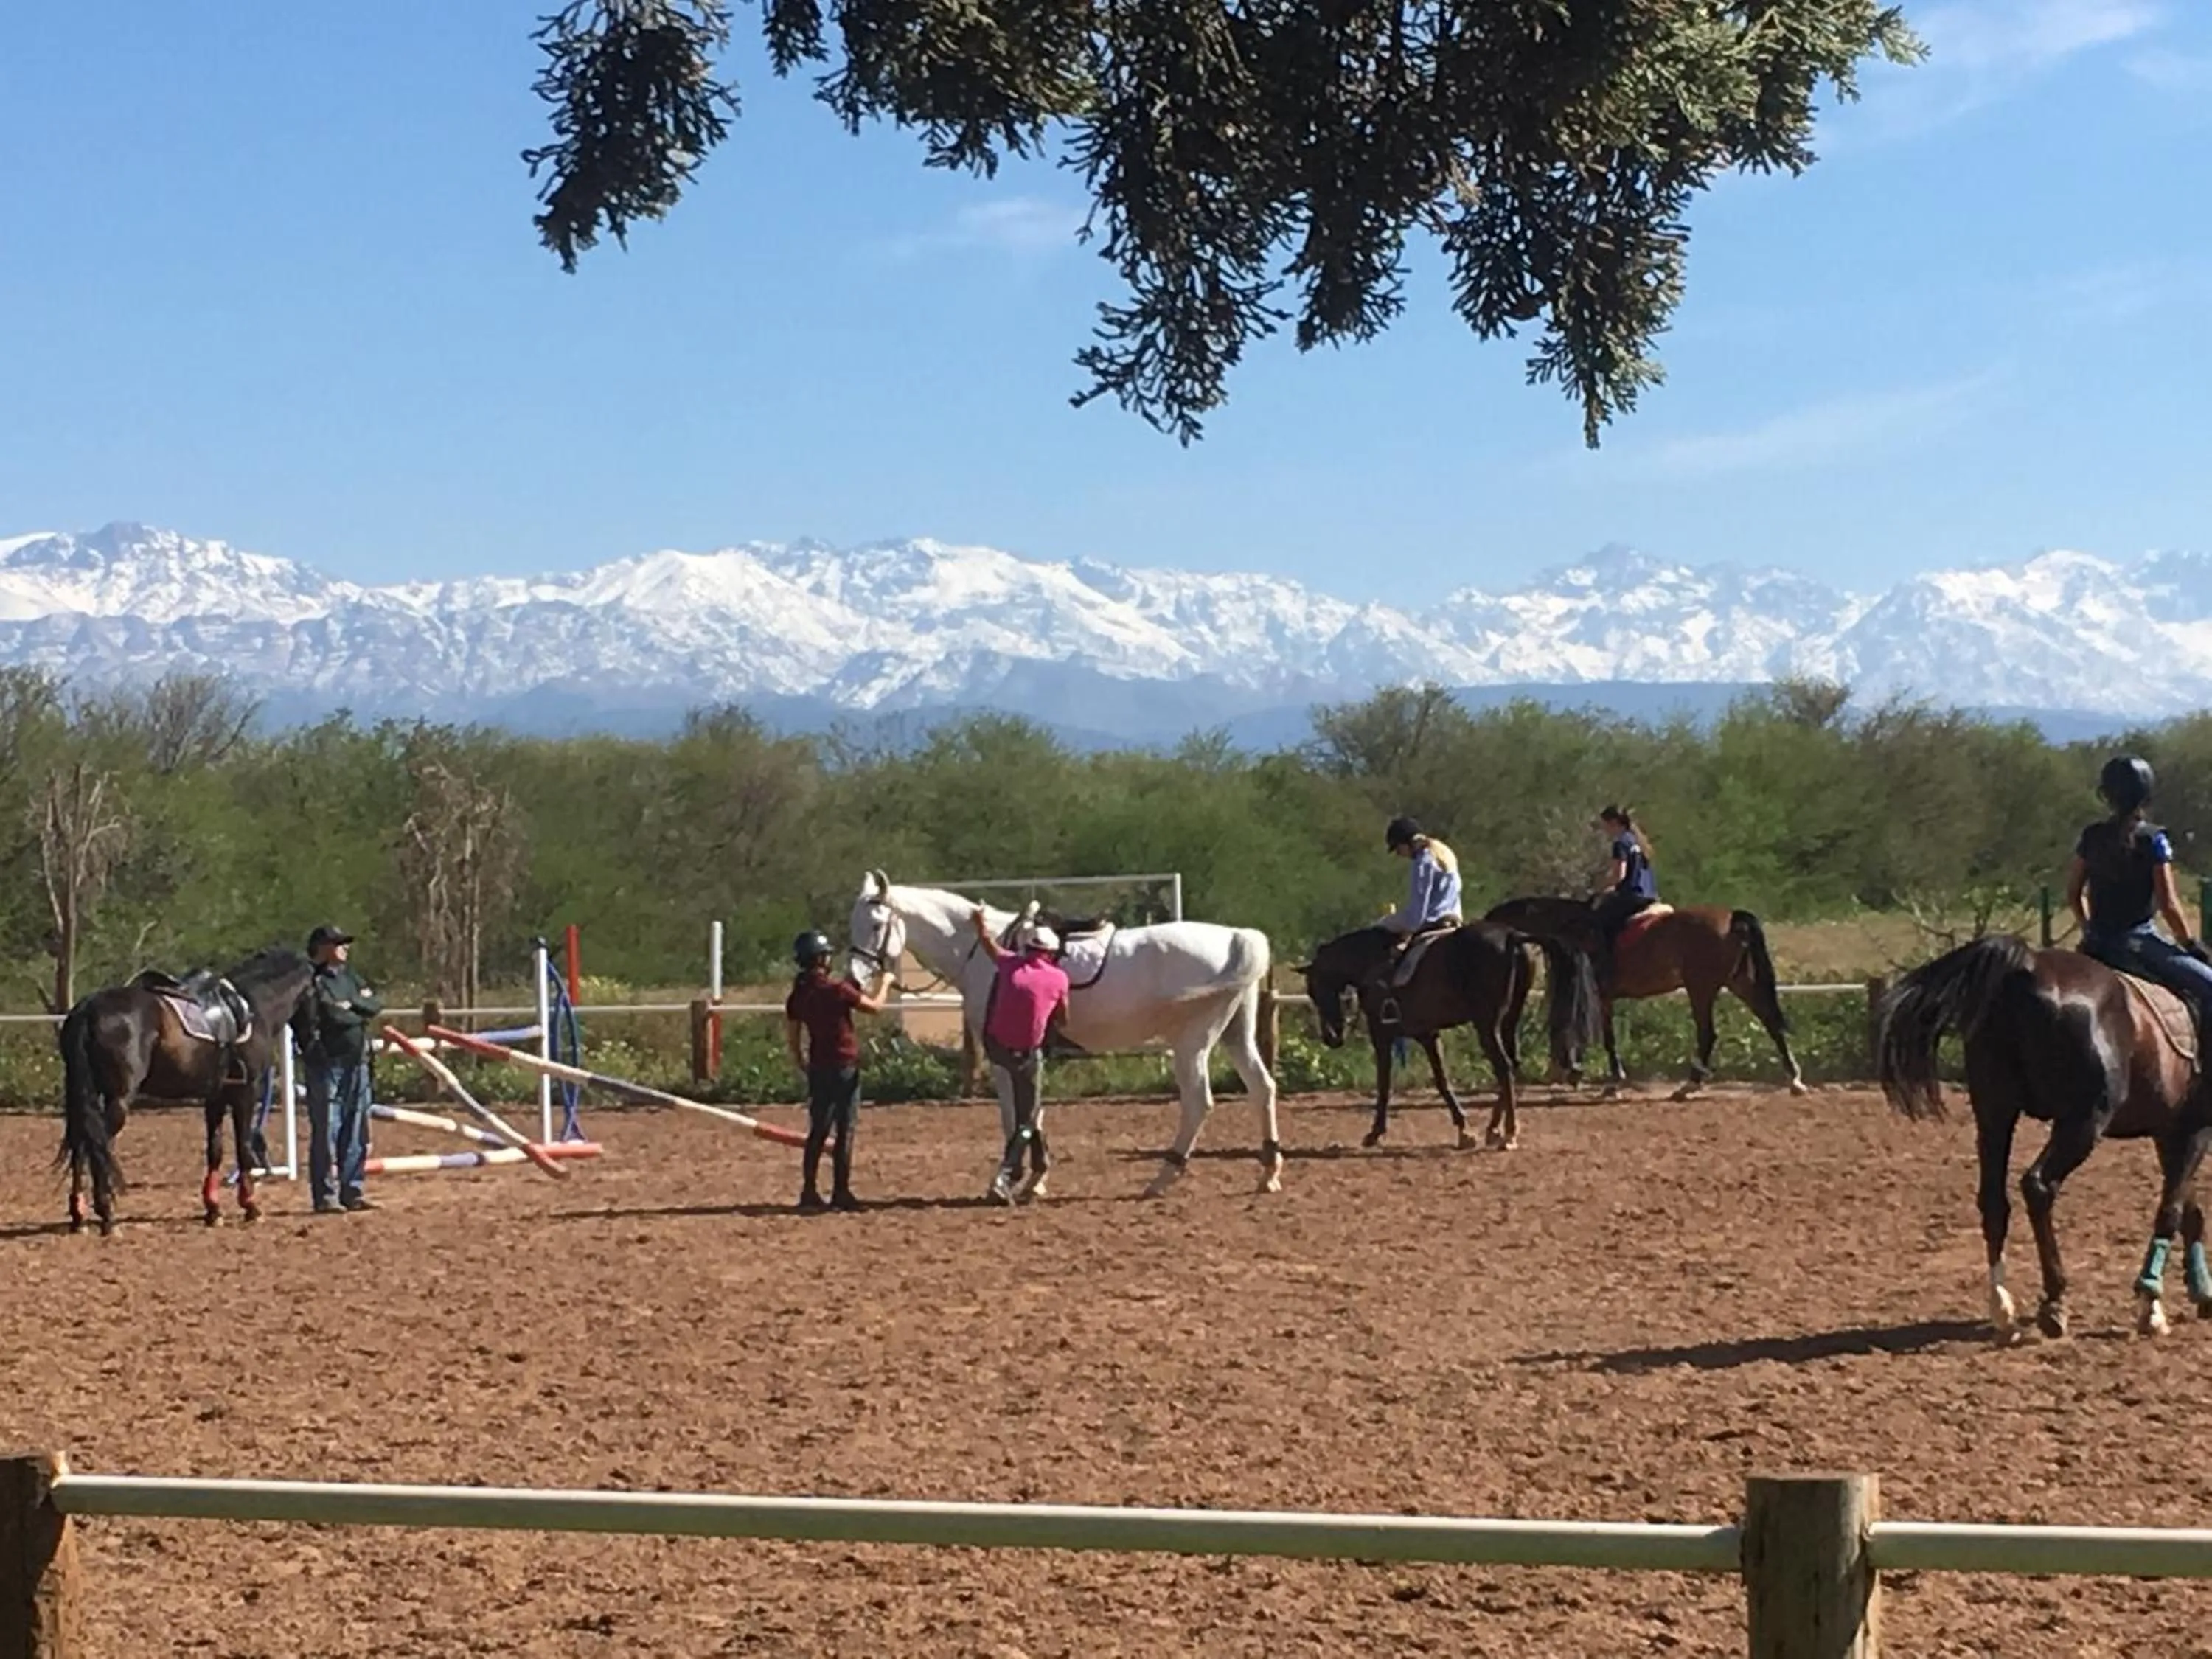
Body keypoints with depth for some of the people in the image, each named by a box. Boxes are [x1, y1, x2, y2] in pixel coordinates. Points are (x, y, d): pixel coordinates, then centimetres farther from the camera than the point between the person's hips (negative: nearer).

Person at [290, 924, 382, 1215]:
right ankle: (325, 1196, -2)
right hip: (326, 1063, -7)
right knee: (327, 1132, -5)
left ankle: (352, 1191, 14)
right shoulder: (311, 983, -6)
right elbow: (311, 1021, -18)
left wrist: (350, 1006, -7)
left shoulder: (352, 979, 19)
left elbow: (375, 1006, 9)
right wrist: (358, 1017, -9)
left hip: (357, 1063, 7)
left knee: (357, 1133, 8)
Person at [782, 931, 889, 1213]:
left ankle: (809, 1191, 10)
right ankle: (841, 1192, 4)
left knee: (818, 1131, 12)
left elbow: (792, 1033, 7)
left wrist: (799, 1061, 24)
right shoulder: (839, 990, -16)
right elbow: (875, 1007, -8)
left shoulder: (797, 995, 1)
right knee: (845, 1130, 2)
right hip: (845, 1067, -6)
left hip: (818, 1068, 6)